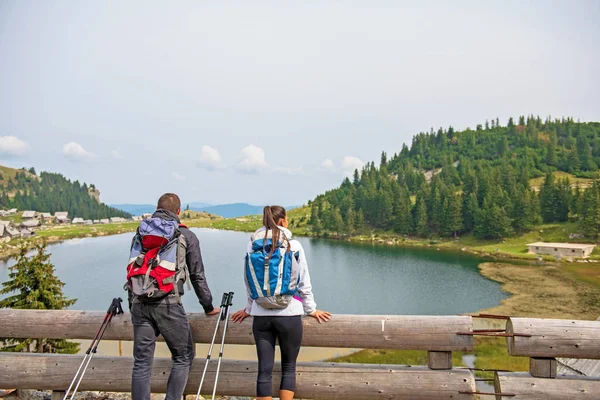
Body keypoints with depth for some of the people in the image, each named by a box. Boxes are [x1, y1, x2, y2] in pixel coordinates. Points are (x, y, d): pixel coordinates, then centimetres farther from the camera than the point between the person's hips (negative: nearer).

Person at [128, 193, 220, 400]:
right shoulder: (186, 236, 4)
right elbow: (197, 276, 5)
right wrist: (208, 307, 15)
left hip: (140, 304, 4)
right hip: (168, 304, -4)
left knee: (142, 362, 9)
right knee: (183, 358, 10)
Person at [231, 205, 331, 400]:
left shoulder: (253, 245, 5)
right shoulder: (293, 246, -3)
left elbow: (249, 281, 10)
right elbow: (304, 282, 1)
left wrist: (249, 308, 22)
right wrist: (311, 309, 12)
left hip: (261, 314, 3)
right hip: (289, 313, -2)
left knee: (264, 369, 7)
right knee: (289, 367, 12)